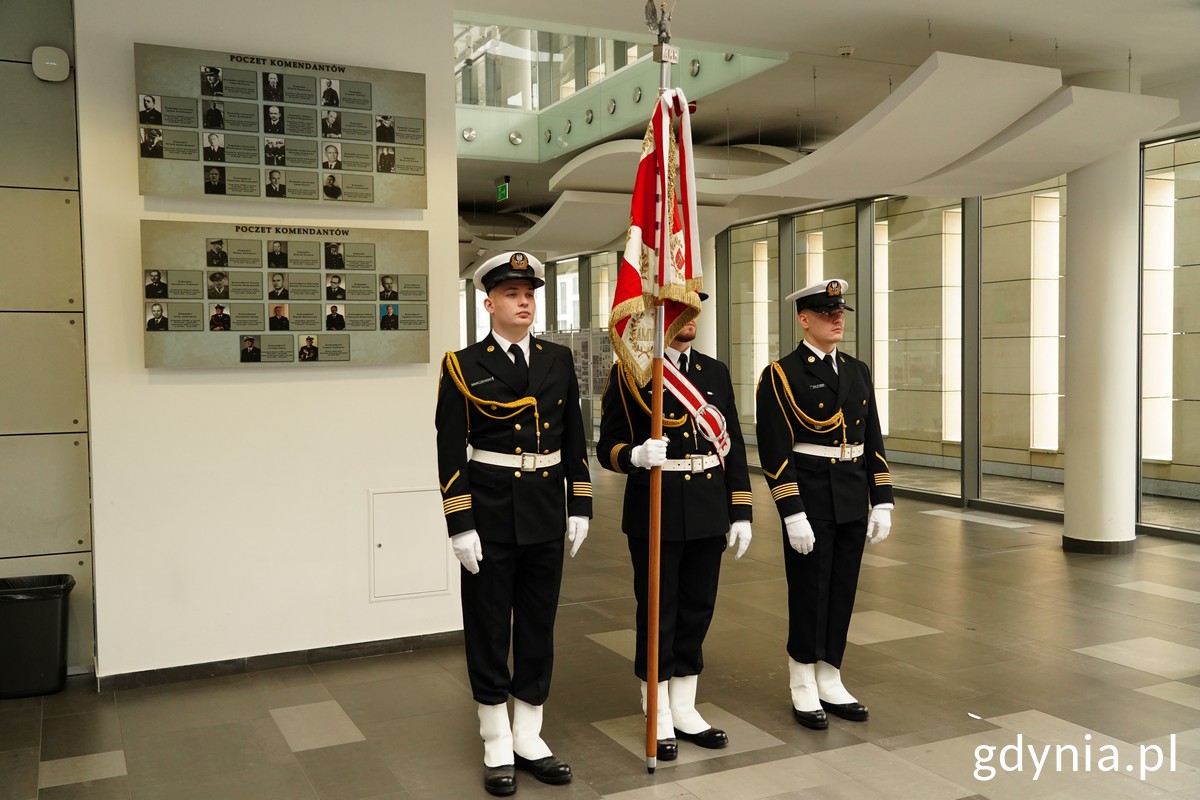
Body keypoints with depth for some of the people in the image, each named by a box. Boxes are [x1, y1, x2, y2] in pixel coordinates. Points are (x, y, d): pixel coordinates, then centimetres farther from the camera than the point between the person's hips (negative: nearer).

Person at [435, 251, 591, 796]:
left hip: (547, 512, 4)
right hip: (490, 512, -3)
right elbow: (450, 453, -7)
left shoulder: (559, 360, 6)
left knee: (538, 626, 12)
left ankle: (529, 739, 27)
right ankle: (497, 747, 22)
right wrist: (460, 525, -11)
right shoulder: (463, 366, -5)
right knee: (488, 628, 7)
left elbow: (574, 440, 9)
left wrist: (579, 507, 5)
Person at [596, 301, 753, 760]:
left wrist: (741, 512, 4)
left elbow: (734, 446, 9)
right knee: (658, 614, 6)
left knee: (698, 611, 12)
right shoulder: (629, 373, -5)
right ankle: (659, 719, 21)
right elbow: (608, 448, -6)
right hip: (655, 514, -4)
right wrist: (636, 455, -29)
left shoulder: (716, 372, 9)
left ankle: (685, 711, 28)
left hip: (709, 513, 5)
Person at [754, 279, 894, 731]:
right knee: (809, 593, 4)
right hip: (810, 502, -6)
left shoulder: (857, 371, 10)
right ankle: (804, 690, 18)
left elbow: (873, 441, 12)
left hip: (853, 503, 6)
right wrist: (792, 514, -17)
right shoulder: (781, 375, -9)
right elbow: (775, 452, -13)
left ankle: (830, 683, 26)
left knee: (842, 592, 12)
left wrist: (881, 502, 6)